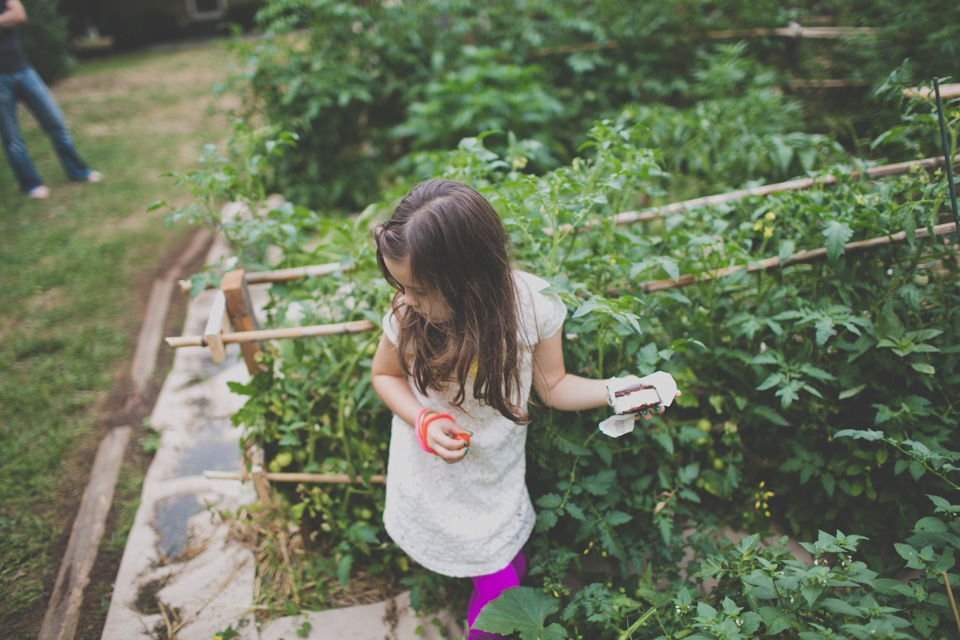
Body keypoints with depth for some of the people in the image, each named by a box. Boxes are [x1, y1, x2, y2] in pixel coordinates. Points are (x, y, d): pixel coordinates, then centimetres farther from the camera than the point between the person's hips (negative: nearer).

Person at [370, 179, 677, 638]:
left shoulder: (533, 304, -25)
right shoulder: (407, 315, -26)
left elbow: (552, 385, -9)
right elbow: (383, 374, -5)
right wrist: (423, 421, -21)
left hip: (494, 475, 0)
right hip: (431, 468, 0)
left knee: (499, 582, 13)